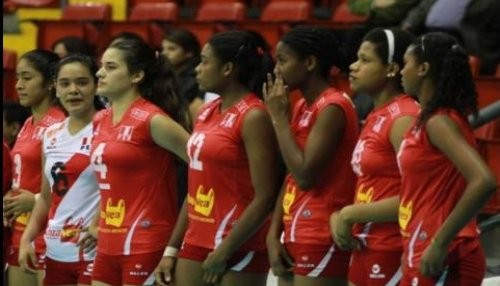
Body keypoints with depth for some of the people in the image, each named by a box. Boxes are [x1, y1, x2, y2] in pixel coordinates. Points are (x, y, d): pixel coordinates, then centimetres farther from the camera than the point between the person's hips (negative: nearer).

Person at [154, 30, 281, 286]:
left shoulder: (253, 117, -12)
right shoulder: (206, 113, 12)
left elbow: (264, 198, -17)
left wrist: (223, 252, -16)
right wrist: (171, 249, 14)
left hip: (237, 248, -8)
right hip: (196, 245, 8)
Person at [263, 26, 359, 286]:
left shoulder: (332, 108, -14)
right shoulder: (302, 107, 14)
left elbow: (305, 175, -20)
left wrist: (279, 116, -12)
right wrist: (274, 234, 7)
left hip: (321, 242, -9)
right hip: (296, 238, 9)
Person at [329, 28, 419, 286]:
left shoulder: (404, 118, -13)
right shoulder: (375, 118, 15)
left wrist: (351, 214, -14)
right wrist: (341, 216, 4)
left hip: (392, 253, -10)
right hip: (366, 247, 10)